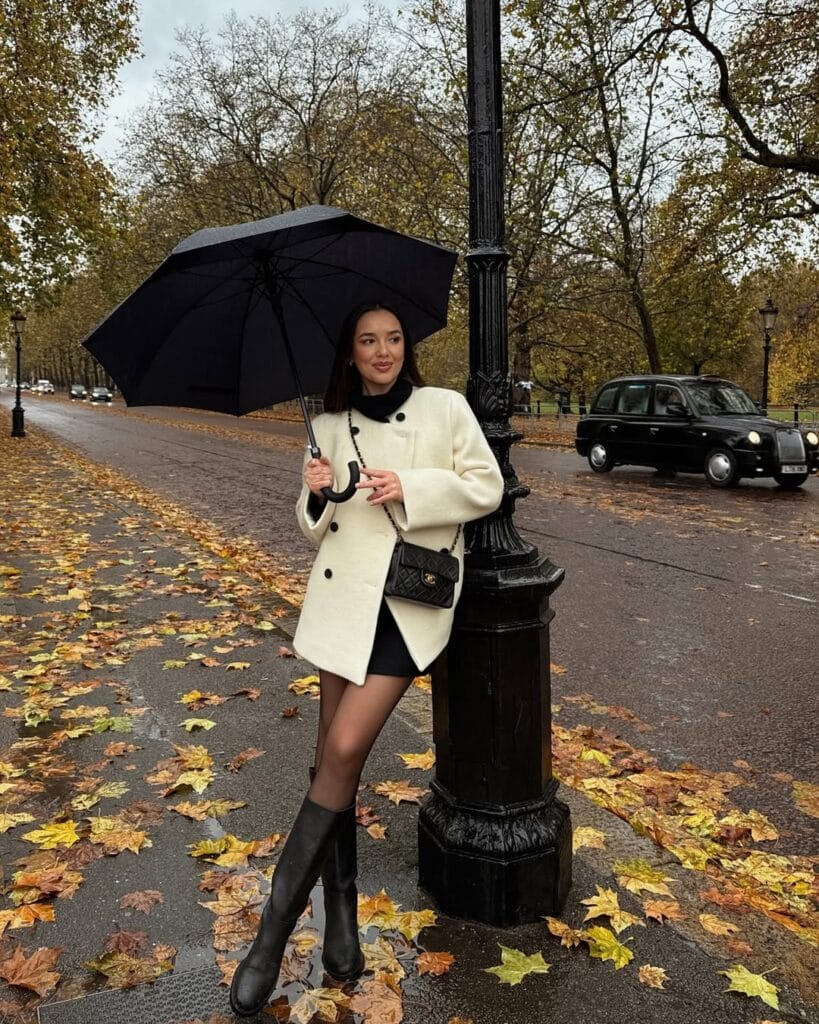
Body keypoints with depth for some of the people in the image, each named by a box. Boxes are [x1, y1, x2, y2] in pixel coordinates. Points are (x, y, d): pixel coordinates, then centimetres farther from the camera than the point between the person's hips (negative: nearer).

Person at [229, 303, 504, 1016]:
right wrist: (316, 495, -9)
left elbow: (487, 485, -1)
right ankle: (341, 916, 23)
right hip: (343, 595, 4)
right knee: (335, 758, 4)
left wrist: (409, 487, -13)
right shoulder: (331, 427, 10)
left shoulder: (445, 407, 2)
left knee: (344, 750, -11)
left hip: (413, 597, -3)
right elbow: (315, 527, 14)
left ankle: (272, 937, 4)